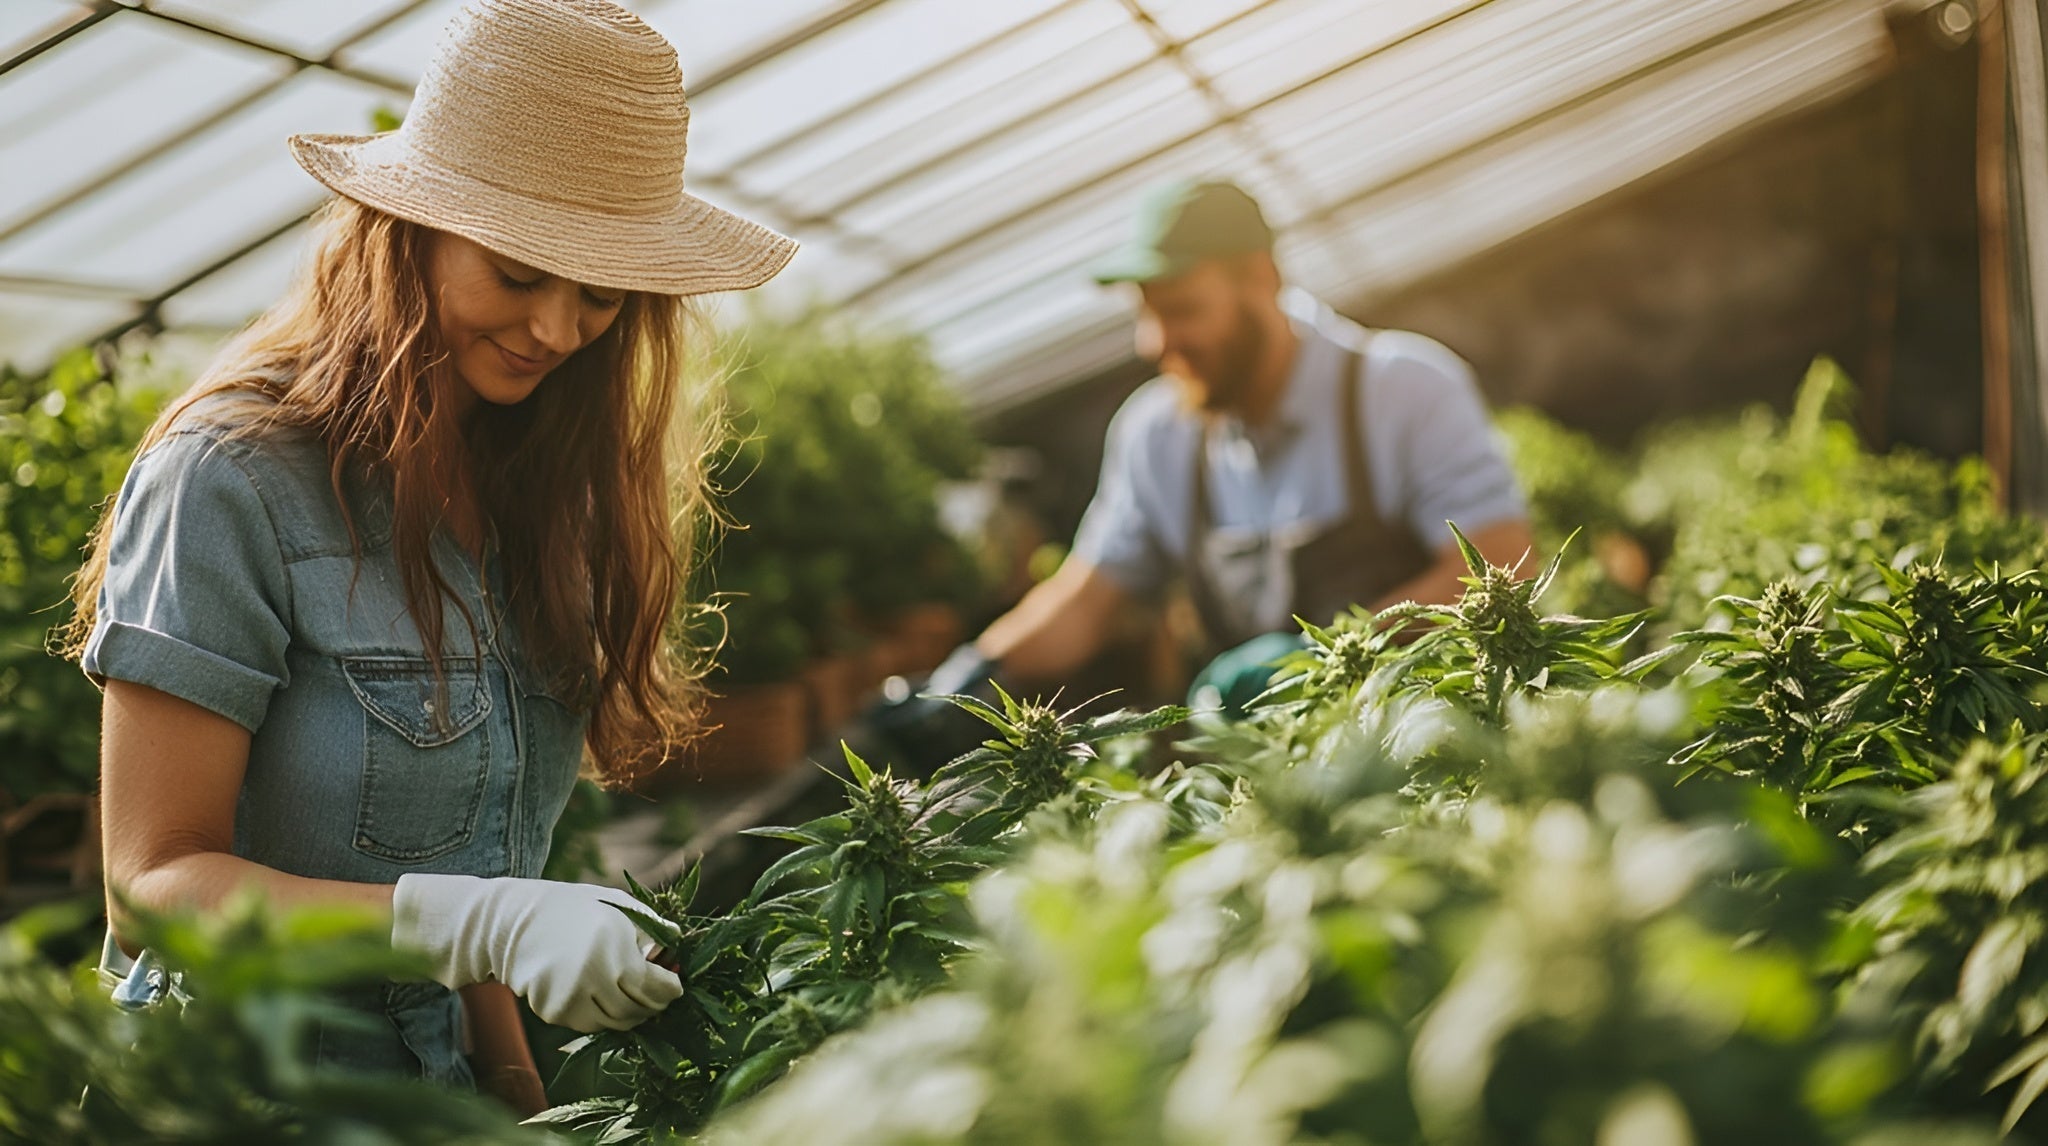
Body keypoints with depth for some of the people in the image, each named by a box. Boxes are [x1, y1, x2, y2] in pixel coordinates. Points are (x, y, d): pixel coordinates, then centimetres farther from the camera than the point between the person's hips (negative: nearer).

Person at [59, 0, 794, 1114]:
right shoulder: (233, 479, -16)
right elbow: (156, 877, -15)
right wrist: (492, 922, -26)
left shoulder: (533, 491, 4)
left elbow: (458, 847, 8)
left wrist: (517, 1084, -1)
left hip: (441, 1090, 5)